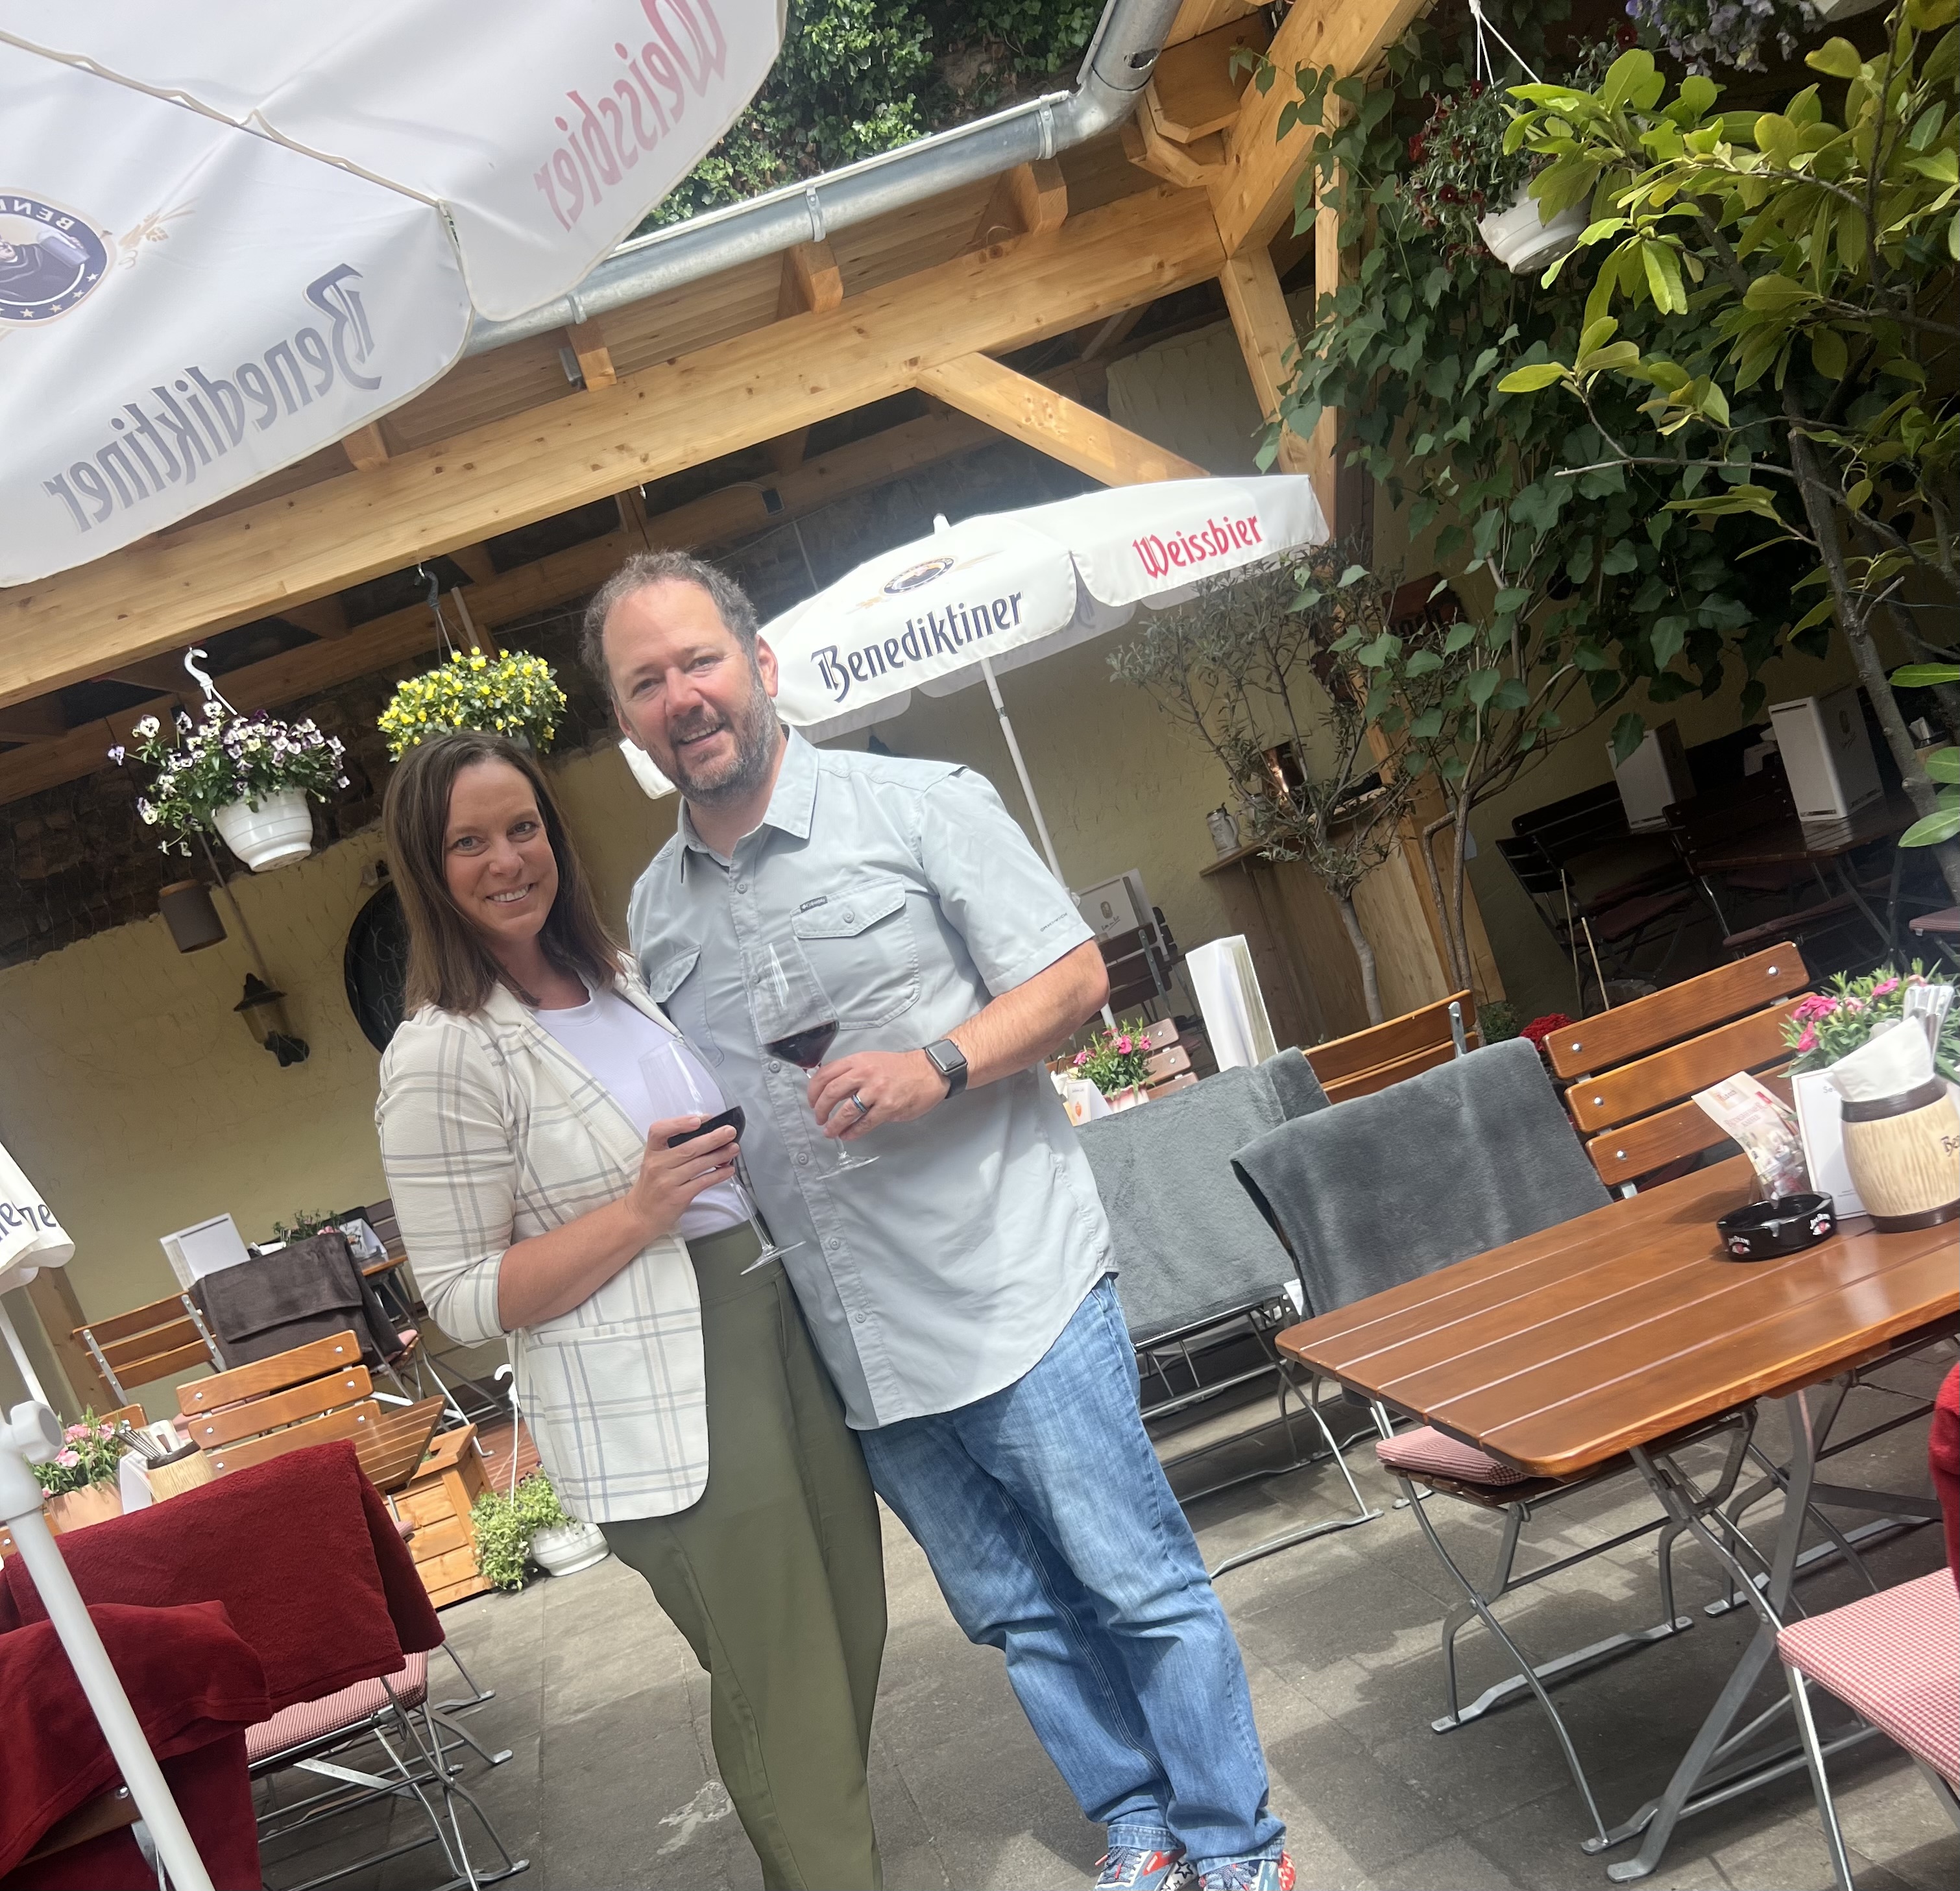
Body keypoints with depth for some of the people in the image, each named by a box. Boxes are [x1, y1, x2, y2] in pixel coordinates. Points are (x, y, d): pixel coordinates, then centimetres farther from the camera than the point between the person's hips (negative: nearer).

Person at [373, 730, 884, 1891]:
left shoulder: (621, 977, 11)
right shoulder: (444, 1056, -12)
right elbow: (465, 1299, -11)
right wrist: (641, 1209, -20)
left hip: (783, 1337, 8)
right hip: (663, 1410, -7)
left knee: (852, 1641, 16)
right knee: (784, 1693, 1)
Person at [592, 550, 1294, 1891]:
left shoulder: (921, 804, -7)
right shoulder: (653, 914, 8)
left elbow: (1076, 978, -8)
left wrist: (934, 1069, -21)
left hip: (1018, 1289, -5)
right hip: (858, 1342, 5)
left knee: (1139, 1585, 6)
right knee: (1016, 1613, 18)